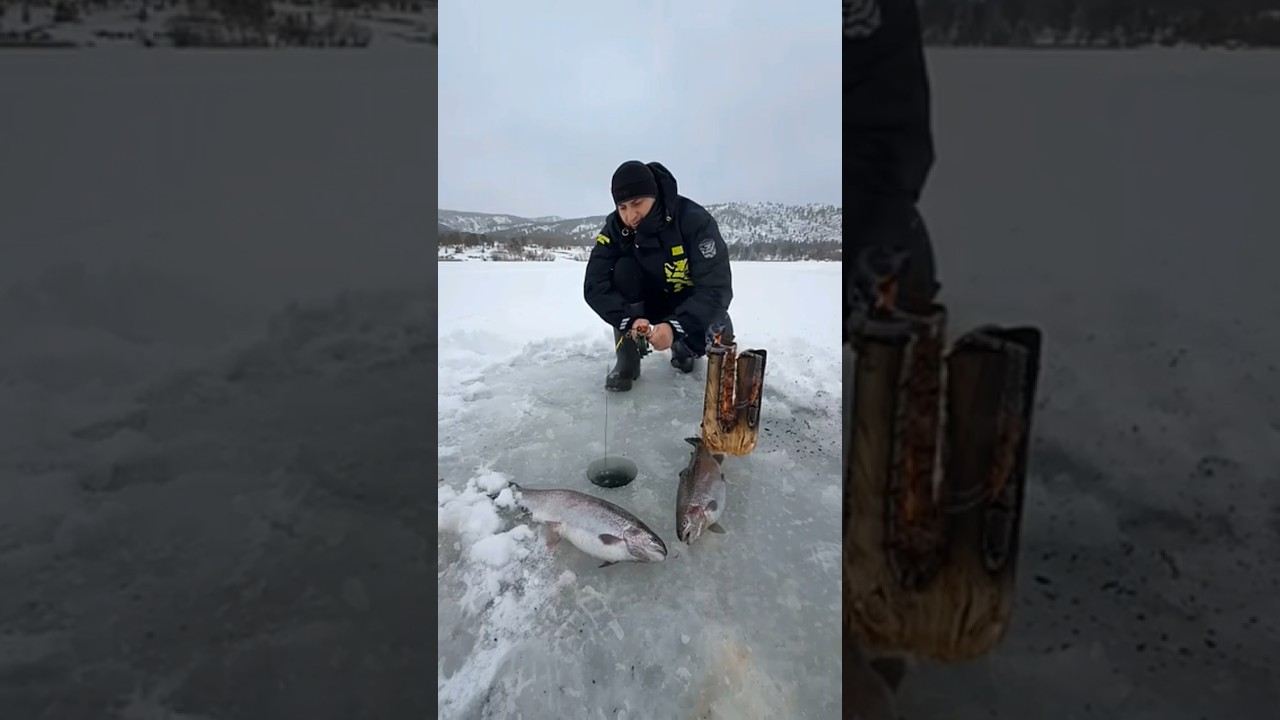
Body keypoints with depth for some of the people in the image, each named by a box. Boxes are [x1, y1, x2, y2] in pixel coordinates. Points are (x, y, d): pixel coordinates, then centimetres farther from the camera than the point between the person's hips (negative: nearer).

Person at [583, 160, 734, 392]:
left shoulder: (695, 220, -30)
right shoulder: (615, 228, -19)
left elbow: (716, 288, -34)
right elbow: (595, 285, -25)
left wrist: (675, 327, -47)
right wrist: (629, 319, -42)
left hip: (692, 303, -2)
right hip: (650, 300, 2)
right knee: (623, 269, -27)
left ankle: (682, 347, 8)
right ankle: (627, 360, -14)